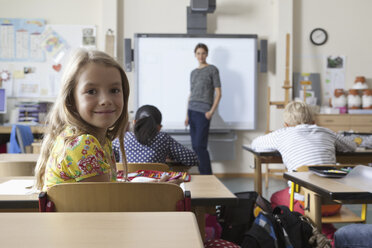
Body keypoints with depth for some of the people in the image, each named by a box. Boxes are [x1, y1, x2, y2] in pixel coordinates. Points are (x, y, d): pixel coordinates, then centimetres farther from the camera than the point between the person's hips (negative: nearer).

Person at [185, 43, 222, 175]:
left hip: (203, 112, -6)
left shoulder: (212, 70, 1)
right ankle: (202, 174, 12)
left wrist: (211, 111, -14)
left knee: (200, 145, -12)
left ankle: (208, 176, -3)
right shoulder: (193, 72, 19)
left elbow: (218, 93, -3)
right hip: (192, 111, 6)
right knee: (195, 146, 5)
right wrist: (187, 115, 14)